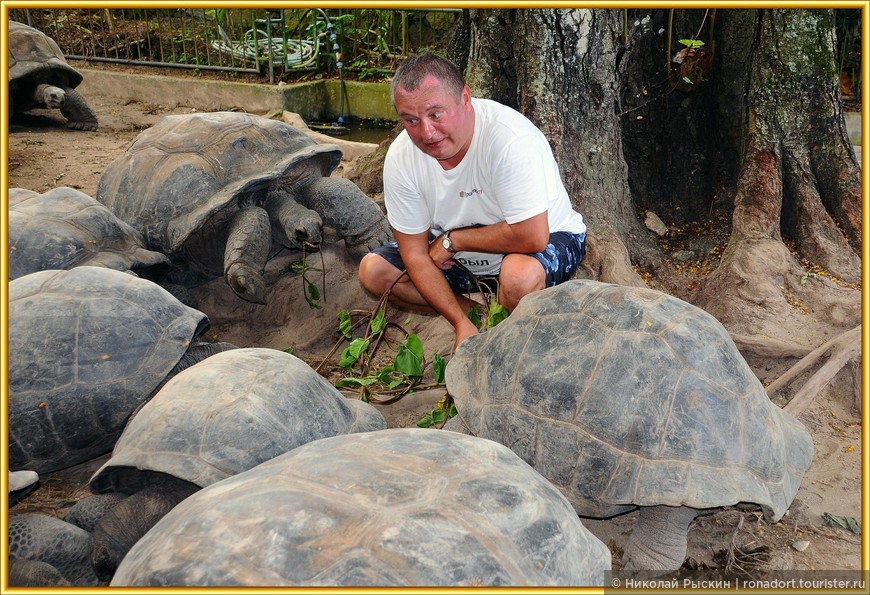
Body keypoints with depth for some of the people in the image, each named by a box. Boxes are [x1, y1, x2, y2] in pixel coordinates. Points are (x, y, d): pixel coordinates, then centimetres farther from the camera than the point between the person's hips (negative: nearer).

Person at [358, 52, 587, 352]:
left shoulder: (511, 139, -34)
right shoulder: (400, 158, -18)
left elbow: (532, 237, -35)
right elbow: (416, 254, -13)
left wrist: (452, 240, -23)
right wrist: (461, 323, -22)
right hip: (459, 255, 5)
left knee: (521, 274, -39)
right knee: (373, 270, -7)